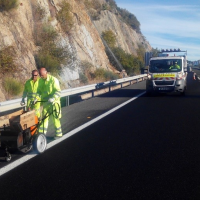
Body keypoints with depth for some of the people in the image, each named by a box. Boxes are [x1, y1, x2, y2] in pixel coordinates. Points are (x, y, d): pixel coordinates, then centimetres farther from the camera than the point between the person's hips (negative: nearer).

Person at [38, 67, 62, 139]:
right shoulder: (41, 81, 8)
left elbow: (58, 91, -19)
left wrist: (53, 98, -33)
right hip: (45, 103, 6)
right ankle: (41, 134, 11)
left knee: (56, 118, 2)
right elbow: (40, 91, 17)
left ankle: (58, 134, 14)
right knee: (44, 118, 7)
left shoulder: (53, 80, -12)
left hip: (53, 103, -6)